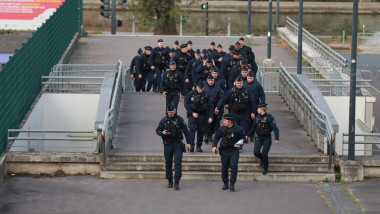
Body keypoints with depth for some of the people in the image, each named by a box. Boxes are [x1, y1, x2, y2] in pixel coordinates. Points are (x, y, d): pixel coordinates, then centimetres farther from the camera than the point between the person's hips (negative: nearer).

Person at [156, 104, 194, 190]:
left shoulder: (179, 119, 1)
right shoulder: (164, 120, 3)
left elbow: (186, 131, 6)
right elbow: (157, 130, 7)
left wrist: (189, 142, 3)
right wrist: (162, 132, -16)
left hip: (177, 144, -2)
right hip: (167, 144, 2)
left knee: (178, 162, -11)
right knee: (168, 163, 7)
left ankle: (176, 182, -12)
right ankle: (169, 181, 19)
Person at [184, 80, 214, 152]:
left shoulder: (206, 95, -1)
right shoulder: (191, 94, -4)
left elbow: (210, 106, 1)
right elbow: (186, 104, -3)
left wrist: (210, 117, -8)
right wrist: (192, 113, -13)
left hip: (202, 116, 2)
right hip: (192, 115, -2)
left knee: (201, 131, 4)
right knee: (192, 129, -15)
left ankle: (199, 146, 13)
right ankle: (191, 145, -17)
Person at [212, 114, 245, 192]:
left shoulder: (238, 129, -3)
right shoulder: (221, 129, 3)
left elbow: (242, 138, 9)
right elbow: (216, 138, 11)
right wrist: (214, 146, -4)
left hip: (234, 151, -3)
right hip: (224, 151, 3)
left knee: (233, 166, -16)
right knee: (224, 168, 8)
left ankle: (232, 184, -9)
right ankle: (225, 183, 25)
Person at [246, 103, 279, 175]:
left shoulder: (269, 118, -12)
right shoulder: (257, 118, 5)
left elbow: (275, 129, -14)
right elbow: (253, 128, 17)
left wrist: (277, 139, -22)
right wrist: (248, 135, 9)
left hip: (267, 138, -5)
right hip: (259, 138, 5)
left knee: (264, 154, -7)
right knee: (256, 152, -10)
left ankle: (265, 169, 12)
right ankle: (262, 159, 24)